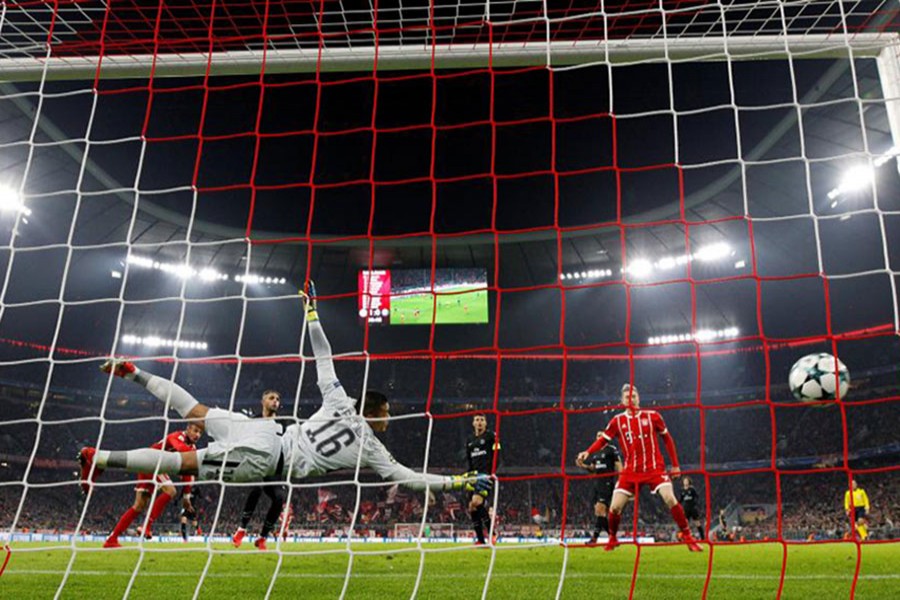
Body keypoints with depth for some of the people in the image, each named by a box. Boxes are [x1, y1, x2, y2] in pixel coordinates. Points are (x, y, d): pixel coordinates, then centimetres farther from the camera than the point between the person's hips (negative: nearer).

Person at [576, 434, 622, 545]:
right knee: (598, 512, 7)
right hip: (598, 484, 8)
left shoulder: (612, 449, -5)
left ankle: (594, 538, -16)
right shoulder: (596, 452, 17)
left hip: (608, 484, -8)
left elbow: (619, 466, -6)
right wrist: (584, 465, 5)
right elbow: (592, 468, 23)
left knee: (600, 509, -15)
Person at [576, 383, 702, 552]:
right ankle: (612, 539, 21)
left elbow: (667, 439, 8)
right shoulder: (617, 421, 2)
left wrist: (675, 465, 6)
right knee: (615, 507, -5)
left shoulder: (652, 416, -1)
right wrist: (587, 452, -14)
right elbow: (603, 440, 4)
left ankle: (688, 537, -1)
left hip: (655, 467, -1)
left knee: (670, 499, -19)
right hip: (630, 470, 1)